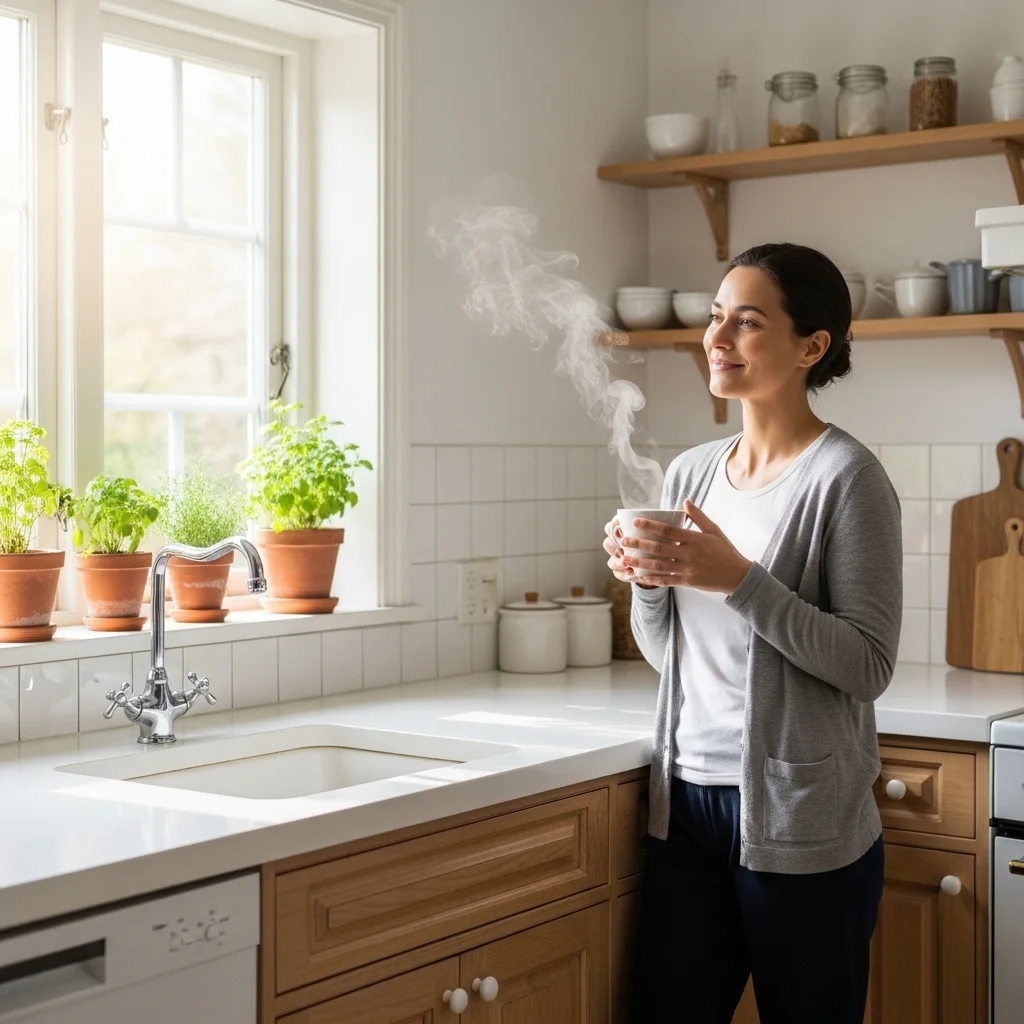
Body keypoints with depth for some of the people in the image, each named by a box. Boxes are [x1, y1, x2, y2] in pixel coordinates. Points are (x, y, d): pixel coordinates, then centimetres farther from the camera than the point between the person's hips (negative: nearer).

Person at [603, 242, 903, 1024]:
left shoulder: (845, 476, -10)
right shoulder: (691, 471, 9)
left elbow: (869, 665, -14)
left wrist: (737, 579, -21)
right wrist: (647, 582, -4)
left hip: (800, 820, -5)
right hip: (689, 802, 6)